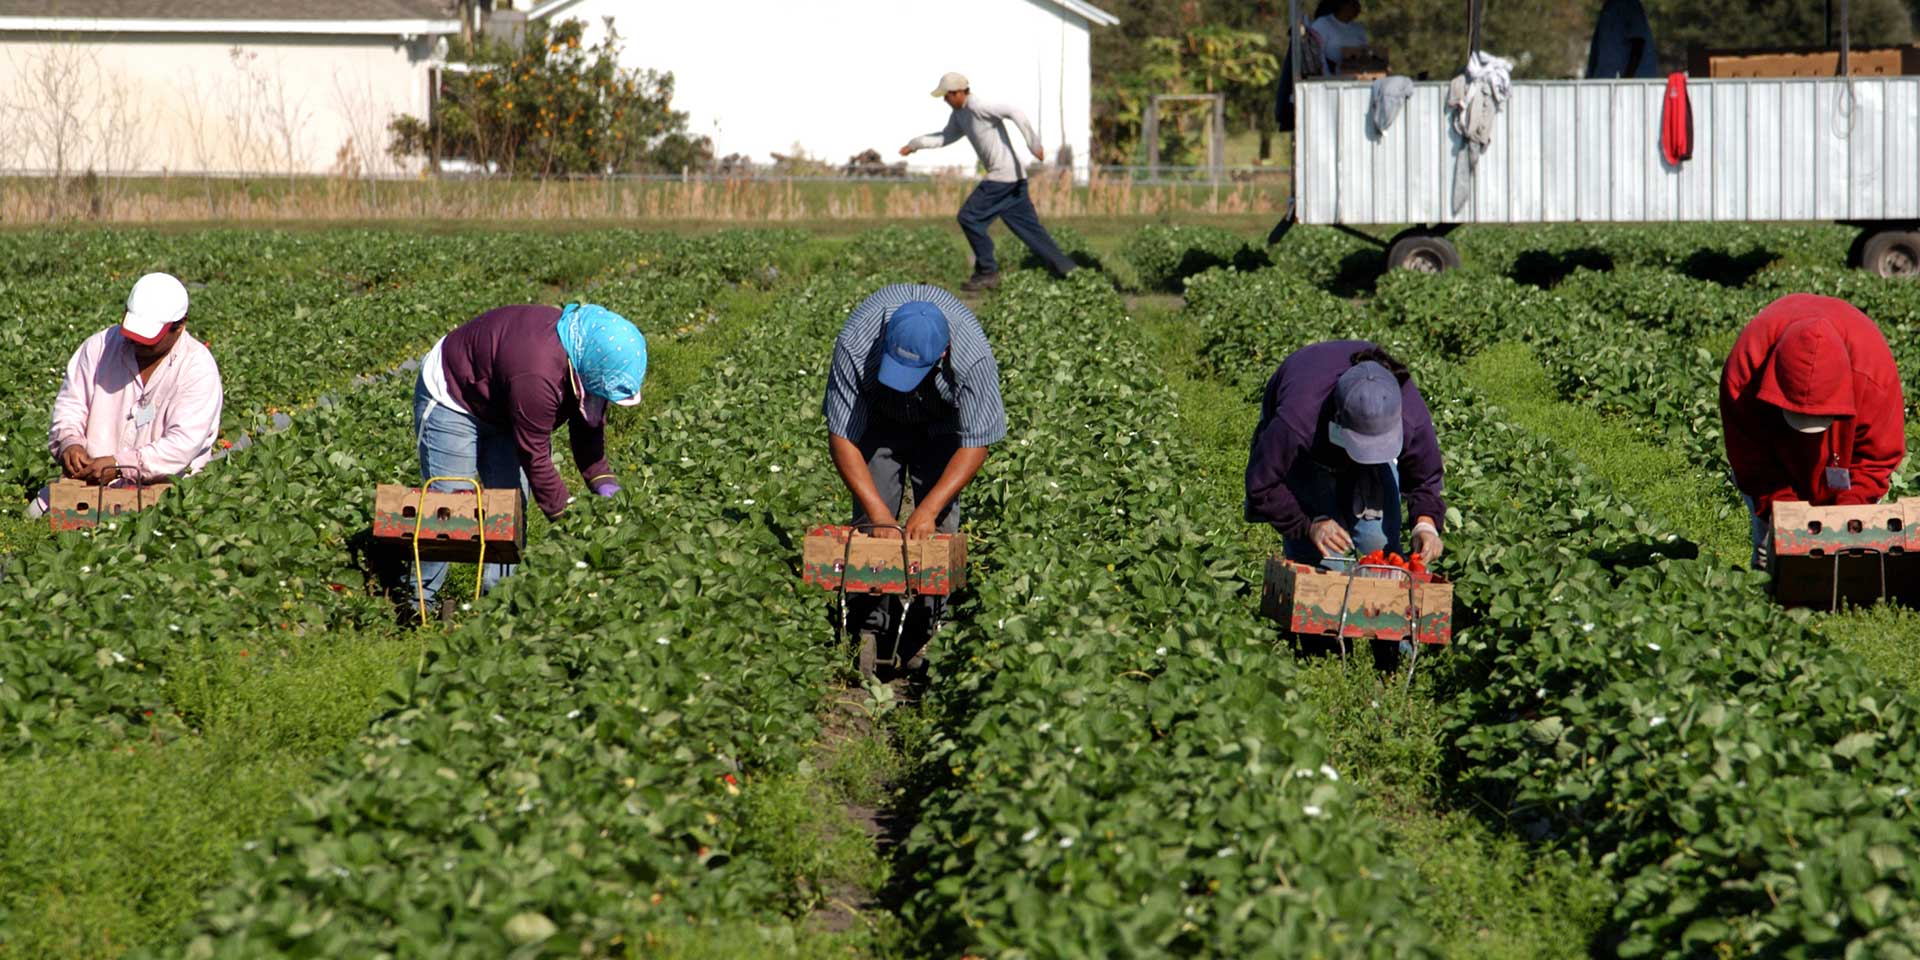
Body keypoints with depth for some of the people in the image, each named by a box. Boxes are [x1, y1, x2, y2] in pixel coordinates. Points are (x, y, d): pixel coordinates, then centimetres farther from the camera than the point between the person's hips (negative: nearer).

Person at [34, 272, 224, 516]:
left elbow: (183, 443, -16)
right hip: (89, 476, 4)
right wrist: (70, 442, -11)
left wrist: (120, 465, -24)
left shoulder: (198, 368, -7)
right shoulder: (100, 346, 8)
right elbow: (70, 404, 12)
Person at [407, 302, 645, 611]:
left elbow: (588, 424, -1)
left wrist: (603, 483, -10)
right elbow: (534, 457, -32)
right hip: (450, 398, -9)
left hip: (500, 409, 9)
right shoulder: (536, 376, -42)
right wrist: (565, 515, -25)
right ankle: (418, 603, -5)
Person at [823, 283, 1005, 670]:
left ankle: (928, 628, -10)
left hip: (941, 421, -1)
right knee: (870, 519, -12)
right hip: (879, 416, 1)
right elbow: (841, 436, -31)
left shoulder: (973, 357, -40)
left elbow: (975, 444, -30)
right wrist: (877, 510, -37)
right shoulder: (855, 346, -39)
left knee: (939, 521, -14)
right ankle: (870, 622, -8)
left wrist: (928, 509, -37)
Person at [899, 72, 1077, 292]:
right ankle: (1064, 268, 10)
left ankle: (987, 272, 1)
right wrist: (915, 144, 26)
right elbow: (946, 137, 30)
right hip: (1012, 176, 10)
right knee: (1027, 226, 10)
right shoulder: (959, 114, 14)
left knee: (969, 217, -6)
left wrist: (1033, 143, -30)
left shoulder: (977, 107, -16)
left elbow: (1014, 112, -26)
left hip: (1004, 174, -10)